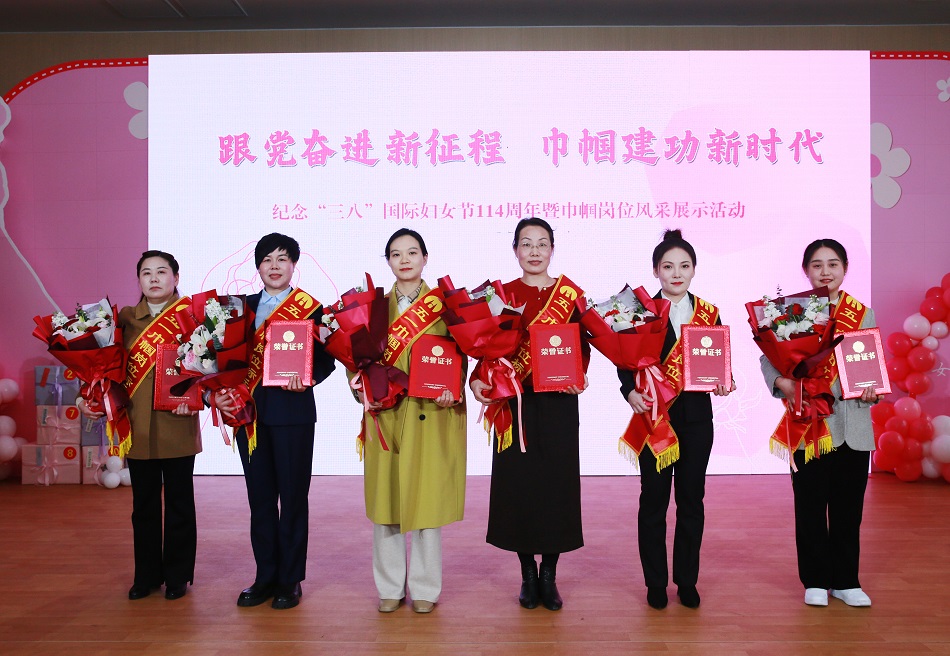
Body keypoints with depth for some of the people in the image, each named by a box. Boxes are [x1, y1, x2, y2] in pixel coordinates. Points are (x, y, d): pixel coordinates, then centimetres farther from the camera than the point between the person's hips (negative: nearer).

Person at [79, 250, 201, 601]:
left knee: (179, 502, 8)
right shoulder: (125, 319, 8)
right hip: (138, 427, 3)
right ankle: (147, 575, 26)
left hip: (178, 425, -3)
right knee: (144, 503, 12)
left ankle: (178, 575, 20)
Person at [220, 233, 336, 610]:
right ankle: (265, 577, 23)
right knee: (260, 497, 11)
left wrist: (306, 379, -21)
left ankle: (290, 580, 17)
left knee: (293, 497, 4)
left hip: (291, 411, -4)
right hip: (249, 411, 4)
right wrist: (222, 393, -3)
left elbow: (325, 360, -3)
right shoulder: (244, 306, 13)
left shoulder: (309, 308, 0)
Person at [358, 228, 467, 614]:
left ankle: (424, 588, 18)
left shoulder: (443, 304, 3)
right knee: (384, 498, 6)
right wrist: (364, 391, -6)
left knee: (427, 498, 3)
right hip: (385, 416, 2)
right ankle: (390, 587, 21)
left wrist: (451, 389, -13)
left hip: (431, 416, -2)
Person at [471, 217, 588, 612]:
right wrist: (477, 380, -13)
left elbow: (583, 345, 4)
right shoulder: (501, 294, 6)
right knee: (517, 483, 4)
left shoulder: (571, 294, 6)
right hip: (514, 402, 0)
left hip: (558, 402, 0)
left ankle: (549, 575, 19)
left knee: (557, 483, 3)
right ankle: (528, 574, 20)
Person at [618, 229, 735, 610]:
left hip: (696, 417, 3)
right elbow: (625, 363, -5)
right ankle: (655, 583, 19)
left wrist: (723, 382, -12)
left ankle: (687, 581, 24)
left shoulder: (708, 314, 7)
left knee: (692, 500, 9)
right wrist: (630, 391, -22)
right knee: (654, 499, 6)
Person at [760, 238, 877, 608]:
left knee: (848, 505, 10)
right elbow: (768, 357, -4)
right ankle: (816, 580, 21)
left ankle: (845, 580, 25)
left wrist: (873, 390, -10)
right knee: (811, 504, 7)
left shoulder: (862, 315, 9)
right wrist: (781, 382, -23)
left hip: (853, 423, 3)